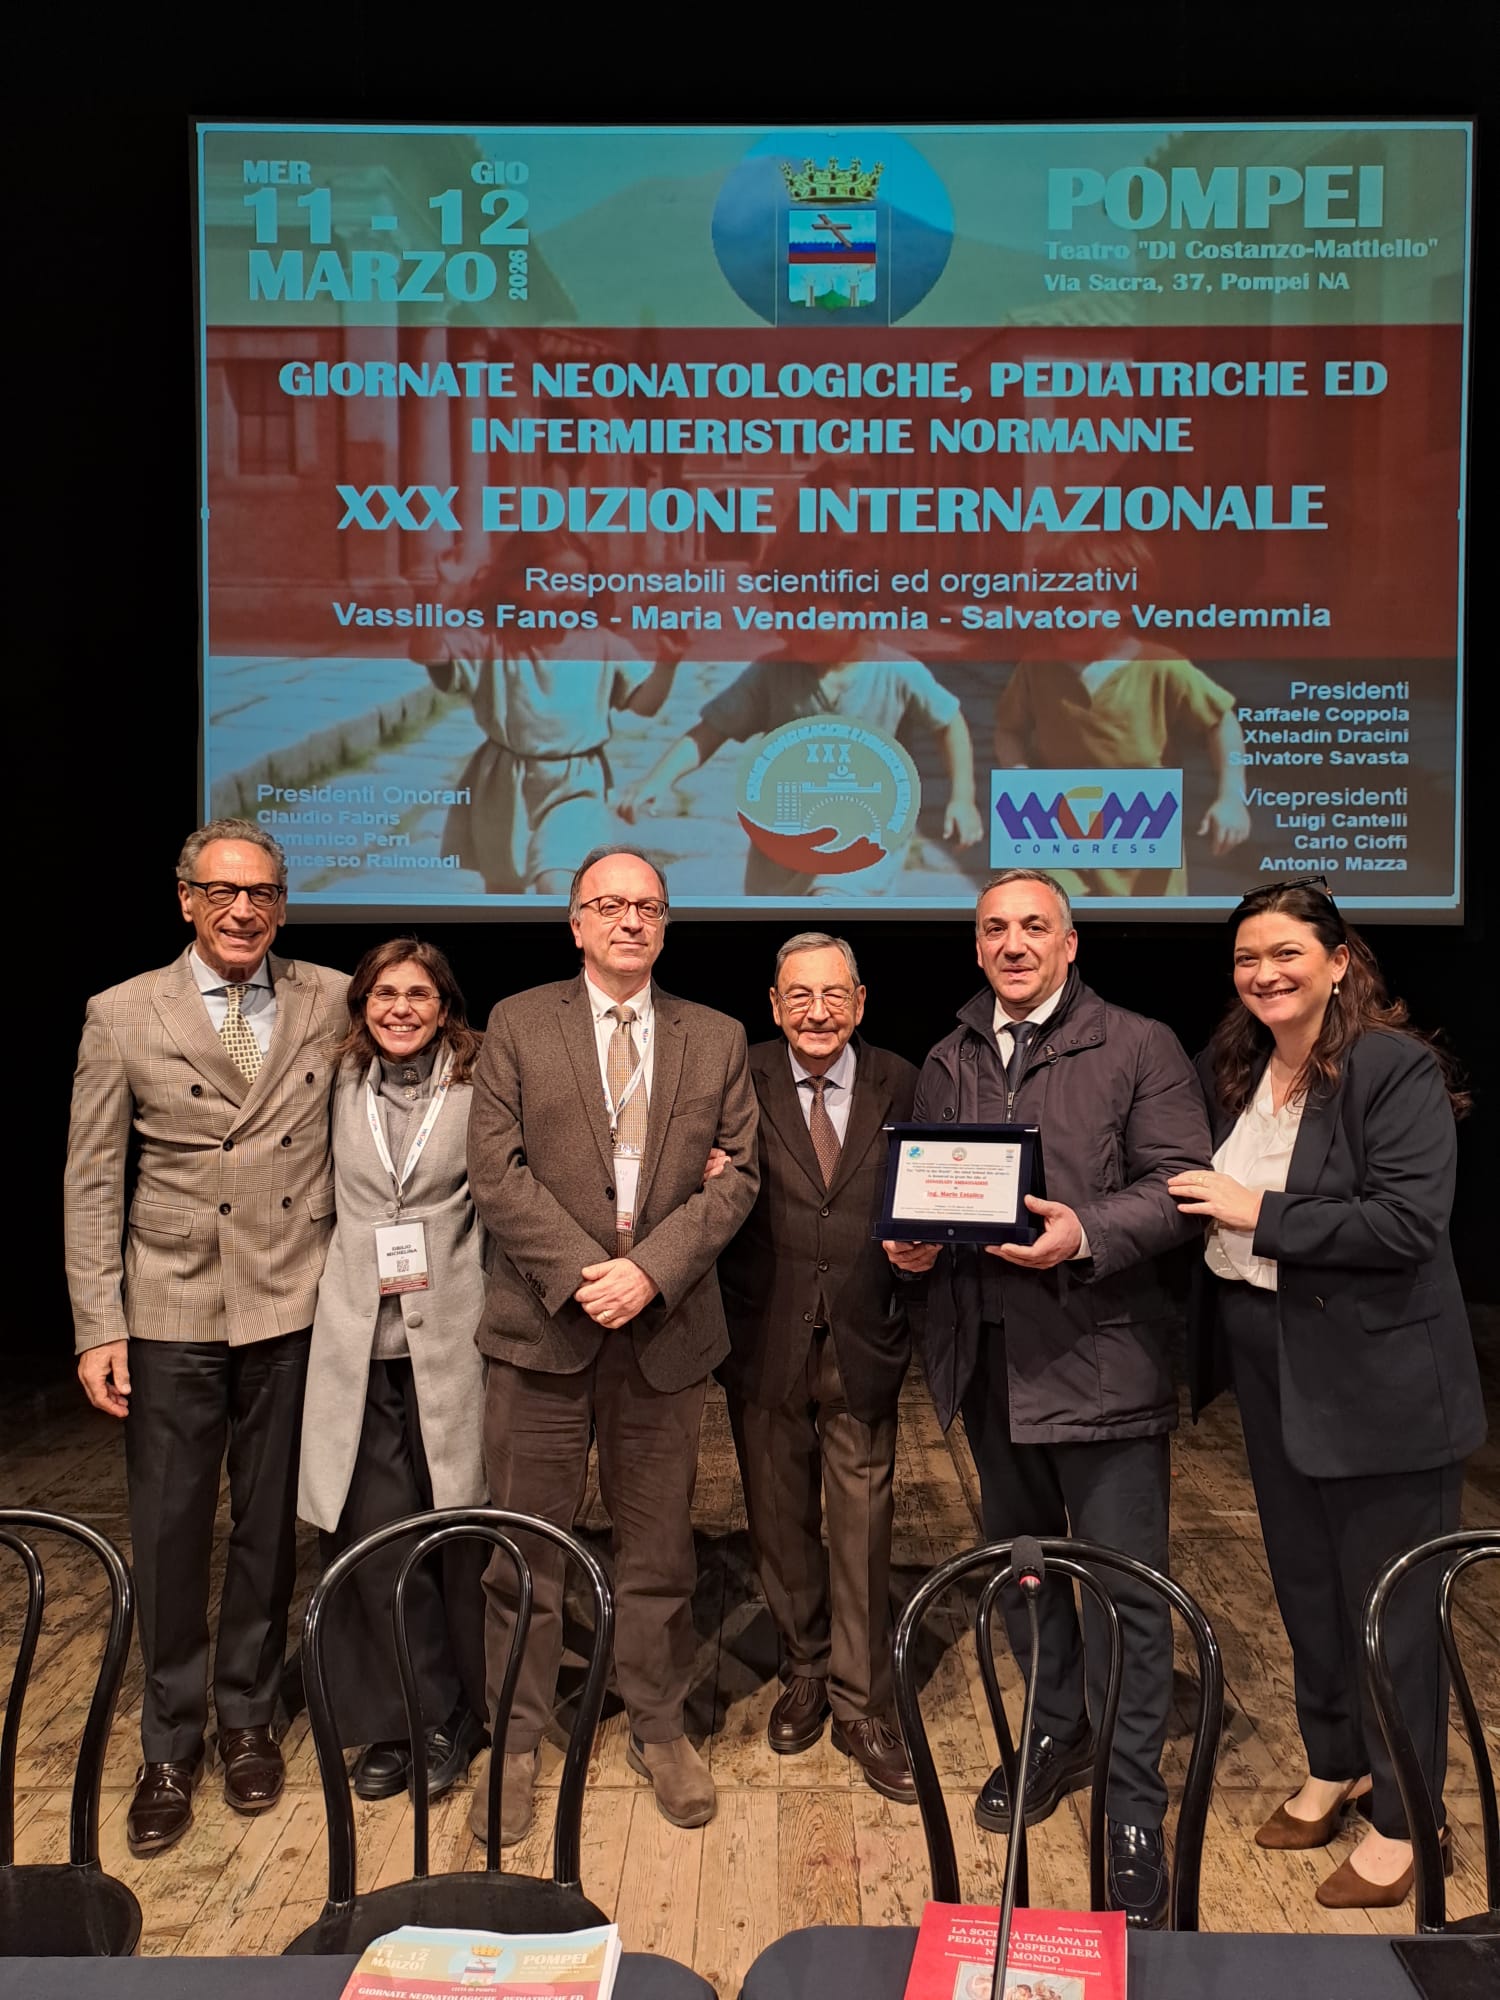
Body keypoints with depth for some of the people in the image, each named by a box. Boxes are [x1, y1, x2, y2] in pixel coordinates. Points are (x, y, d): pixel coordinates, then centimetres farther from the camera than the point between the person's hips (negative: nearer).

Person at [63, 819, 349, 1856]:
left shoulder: (333, 1001, 1)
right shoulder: (123, 1015, -2)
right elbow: (91, 1183, 0)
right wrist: (97, 1327, -4)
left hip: (292, 1308, 1)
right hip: (172, 1313, -1)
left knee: (271, 1528, 13)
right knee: (169, 1535, 8)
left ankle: (249, 1719, 34)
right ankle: (170, 1745, 29)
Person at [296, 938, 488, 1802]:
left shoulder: (477, 1088, 1)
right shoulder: (340, 1088, 9)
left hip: (451, 1341, -2)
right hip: (357, 1343, 2)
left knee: (459, 1532, 5)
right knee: (371, 1540, 3)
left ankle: (456, 1719, 24)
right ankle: (396, 1722, 21)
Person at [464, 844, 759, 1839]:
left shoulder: (717, 1038, 7)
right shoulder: (517, 1025, 3)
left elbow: (736, 1176, 1)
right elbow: (498, 1171, -5)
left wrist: (650, 1270, -12)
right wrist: (580, 1274, -14)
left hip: (667, 1329, 2)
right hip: (543, 1324, -1)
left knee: (660, 1550, 13)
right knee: (526, 1551, 8)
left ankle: (661, 1730, 30)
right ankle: (515, 1743, 24)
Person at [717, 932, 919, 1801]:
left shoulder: (900, 1084, 0)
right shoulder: (743, 1081, -4)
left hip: (862, 1343, 0)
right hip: (767, 1340, 0)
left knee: (864, 1530, 5)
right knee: (782, 1524, 17)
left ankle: (862, 1706, 24)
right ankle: (806, 1672, 39)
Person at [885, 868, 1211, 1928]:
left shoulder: (1139, 1046, -3)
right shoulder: (948, 1065, 13)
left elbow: (1182, 1184, -10)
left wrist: (1088, 1233, -25)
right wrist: (912, 1241, -3)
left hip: (1101, 1353, -5)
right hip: (989, 1354, 6)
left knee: (1126, 1586, 0)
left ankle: (1134, 1812, 17)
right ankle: (1059, 1734, 42)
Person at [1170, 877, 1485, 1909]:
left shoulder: (1397, 1068, -16)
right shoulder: (1234, 1069, 6)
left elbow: (1410, 1221, -24)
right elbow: (1202, 1198, 14)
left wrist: (1260, 1215, -23)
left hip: (1375, 1378, -7)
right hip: (1267, 1359, 7)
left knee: (1389, 1600, 8)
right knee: (1303, 1580, 20)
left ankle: (1403, 1819, 27)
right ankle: (1334, 1766, 41)